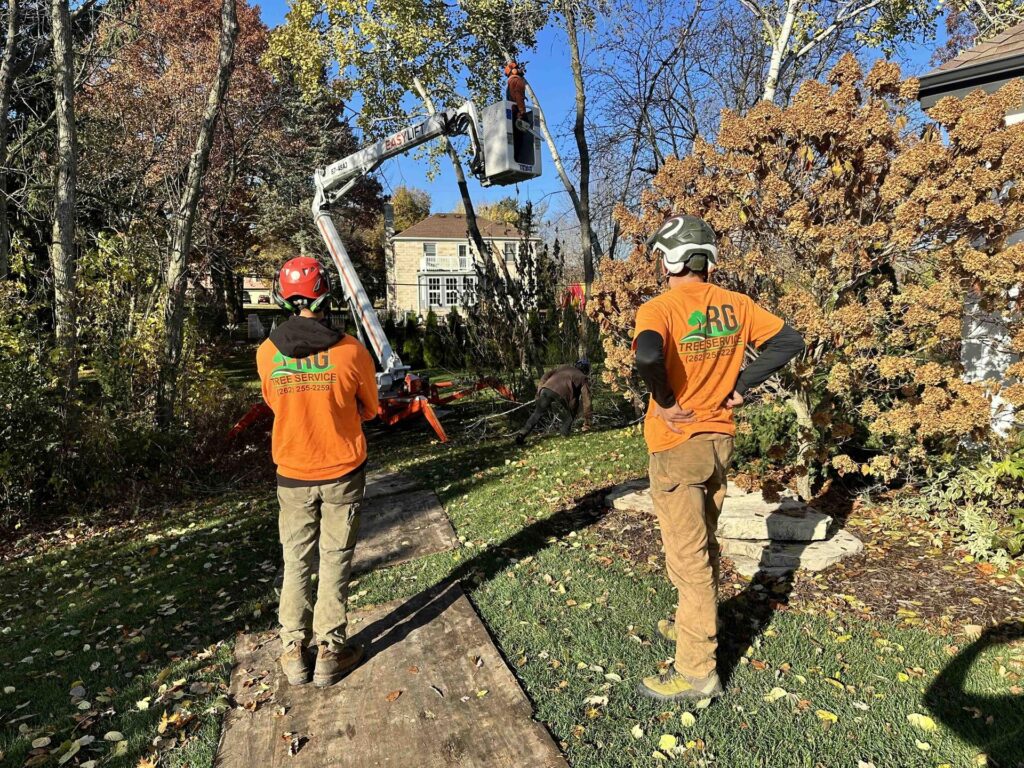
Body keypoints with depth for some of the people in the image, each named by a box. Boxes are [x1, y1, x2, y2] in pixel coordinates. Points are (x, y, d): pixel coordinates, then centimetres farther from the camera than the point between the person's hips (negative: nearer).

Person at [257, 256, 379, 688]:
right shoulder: (350, 351, -16)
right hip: (342, 473, -2)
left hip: (292, 474, 2)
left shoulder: (267, 353, -8)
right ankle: (330, 652, 20)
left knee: (296, 562, 16)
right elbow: (369, 410, -1)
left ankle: (294, 652, 25)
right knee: (335, 561, 11)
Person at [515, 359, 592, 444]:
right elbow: (586, 400, 21)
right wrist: (586, 422, 25)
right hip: (562, 393, -3)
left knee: (538, 413, 20)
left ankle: (522, 434, 11)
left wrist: (539, 393, 24)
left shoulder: (563, 367, 37)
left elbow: (545, 376, 23)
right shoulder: (583, 378, 26)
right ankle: (565, 432, 22)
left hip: (546, 389, 3)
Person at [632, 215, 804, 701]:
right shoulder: (735, 305, 2)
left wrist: (665, 401, -21)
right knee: (703, 545, 23)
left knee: (687, 558, 1)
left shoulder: (660, 308, -17)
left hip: (677, 446, -7)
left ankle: (697, 671, 13)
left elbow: (647, 355, -37)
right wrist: (740, 385, 1)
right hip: (720, 440, 7)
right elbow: (788, 342, 3)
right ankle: (694, 625, 43)